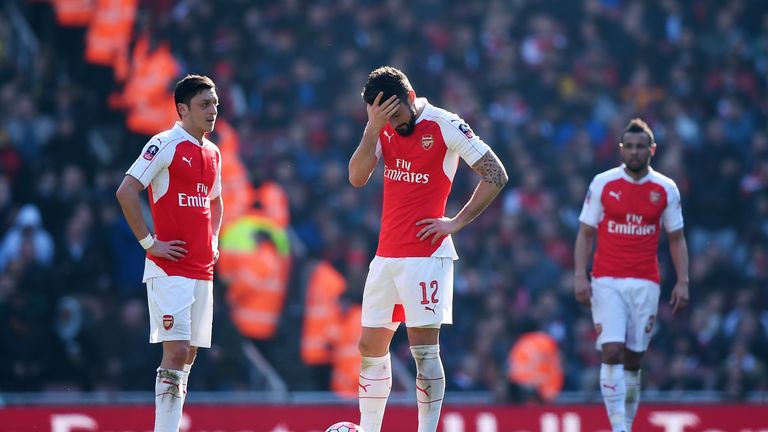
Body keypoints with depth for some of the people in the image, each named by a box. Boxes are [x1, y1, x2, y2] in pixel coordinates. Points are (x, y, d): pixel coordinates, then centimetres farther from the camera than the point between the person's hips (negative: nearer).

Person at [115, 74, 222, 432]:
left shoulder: (213, 153, 16)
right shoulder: (165, 144, -8)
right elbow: (126, 192, -14)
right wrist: (148, 242, -14)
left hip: (202, 269, 8)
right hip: (169, 269, -8)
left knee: (189, 354, 7)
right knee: (176, 351, -14)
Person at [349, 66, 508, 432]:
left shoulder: (444, 126, -9)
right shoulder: (383, 128, 9)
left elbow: (496, 175, -8)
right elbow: (357, 178, -3)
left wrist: (457, 222, -10)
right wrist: (373, 128, -14)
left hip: (425, 254, -7)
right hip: (386, 254, 7)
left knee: (423, 348, -8)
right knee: (370, 346, 9)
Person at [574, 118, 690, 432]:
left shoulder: (666, 189, 4)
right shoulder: (602, 184, 1)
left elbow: (676, 239, 10)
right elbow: (585, 233, 4)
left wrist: (682, 282, 1)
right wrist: (579, 276, -7)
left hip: (645, 284, 2)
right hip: (607, 283, -2)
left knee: (633, 359, 5)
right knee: (612, 352, -15)